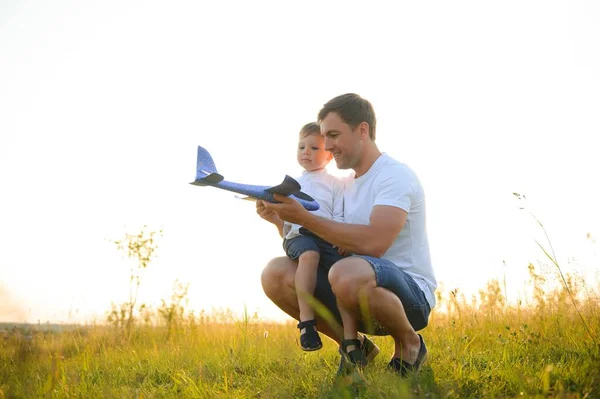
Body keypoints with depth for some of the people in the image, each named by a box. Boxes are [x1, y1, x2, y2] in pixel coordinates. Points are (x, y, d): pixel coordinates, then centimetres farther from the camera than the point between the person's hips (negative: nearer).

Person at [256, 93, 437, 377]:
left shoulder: (396, 175, -10)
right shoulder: (346, 186, 16)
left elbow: (374, 243, -27)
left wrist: (304, 218, -25)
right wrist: (281, 220, -2)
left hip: (410, 294, -7)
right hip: (359, 291, 7)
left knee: (348, 274, -40)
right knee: (276, 274, -9)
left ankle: (409, 343, -9)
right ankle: (355, 346, 3)